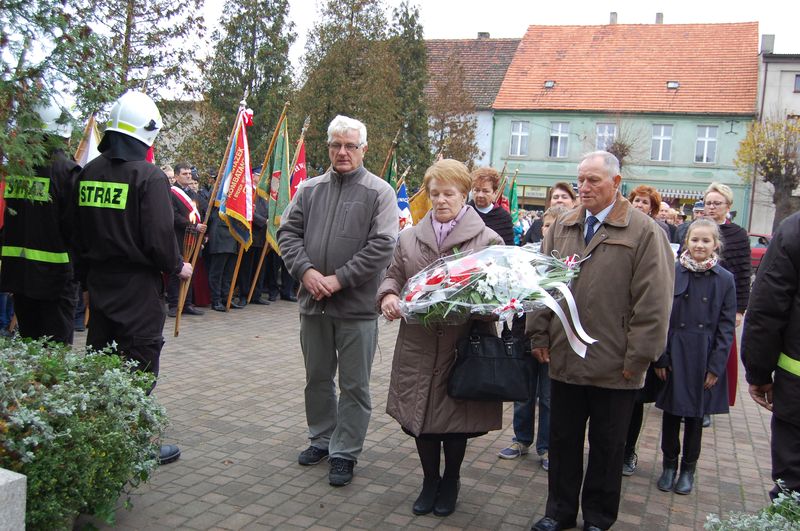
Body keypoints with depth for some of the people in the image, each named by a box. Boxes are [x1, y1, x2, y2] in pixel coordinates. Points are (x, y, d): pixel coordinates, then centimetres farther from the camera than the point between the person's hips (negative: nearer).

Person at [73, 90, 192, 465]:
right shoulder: (149, 176, -14)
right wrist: (177, 266, -2)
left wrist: (88, 274, 20)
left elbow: (77, 233, 11)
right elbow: (159, 237, -19)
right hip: (138, 284, -6)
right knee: (140, 362, 4)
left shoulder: (88, 173, 6)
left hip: (98, 281, 7)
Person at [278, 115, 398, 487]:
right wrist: (305, 270, -11)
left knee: (354, 385, 5)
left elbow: (381, 246, -13)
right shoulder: (309, 190, 9)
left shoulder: (379, 192, -4)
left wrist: (340, 279, -17)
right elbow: (288, 233, 7)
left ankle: (344, 452, 19)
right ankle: (321, 438, 37)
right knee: (317, 378, 19)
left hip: (357, 306, -4)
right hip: (313, 303, 5)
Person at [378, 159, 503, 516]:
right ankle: (430, 480, 31)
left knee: (455, 415, 8)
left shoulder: (487, 240, -1)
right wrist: (388, 295, -5)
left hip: (463, 347, -3)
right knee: (420, 412, 9)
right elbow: (394, 276, 16)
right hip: (418, 346, 3)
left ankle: (450, 481, 32)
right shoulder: (410, 238, 10)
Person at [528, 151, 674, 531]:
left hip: (614, 367, -4)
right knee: (563, 440, 15)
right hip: (564, 360, 4)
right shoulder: (561, 227, 8)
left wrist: (637, 358, -13)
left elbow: (653, 302, -11)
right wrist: (539, 336, 4)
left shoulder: (643, 231, -7)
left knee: (606, 446, 13)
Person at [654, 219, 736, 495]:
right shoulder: (671, 272, -4)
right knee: (671, 412, 9)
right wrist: (660, 358, -7)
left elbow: (726, 327, -1)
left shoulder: (724, 279, -2)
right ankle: (669, 464, 27)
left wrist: (716, 366, -6)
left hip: (704, 358, 0)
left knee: (695, 416, 12)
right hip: (673, 355, 0)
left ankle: (688, 468, 28)